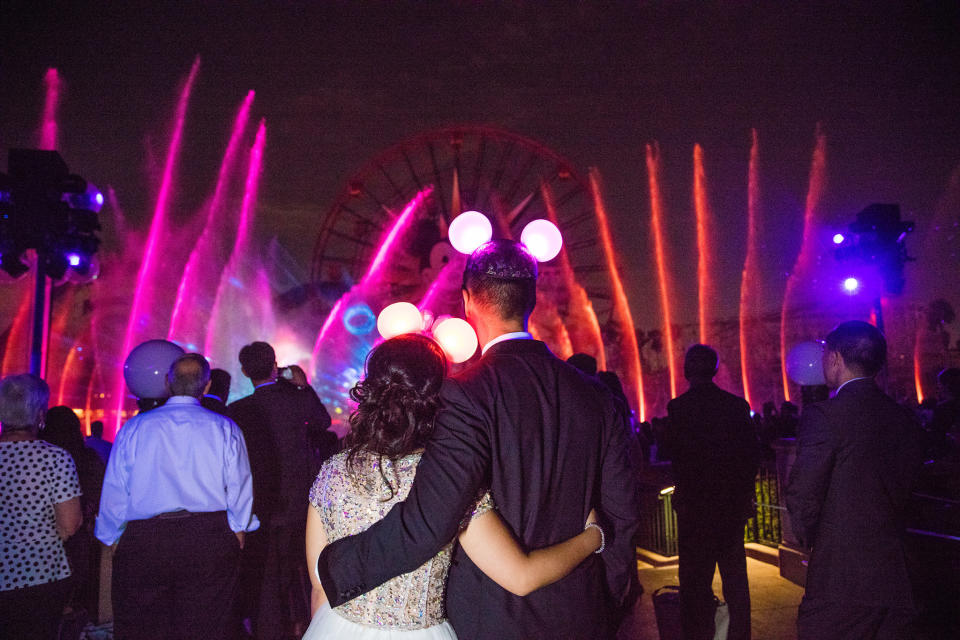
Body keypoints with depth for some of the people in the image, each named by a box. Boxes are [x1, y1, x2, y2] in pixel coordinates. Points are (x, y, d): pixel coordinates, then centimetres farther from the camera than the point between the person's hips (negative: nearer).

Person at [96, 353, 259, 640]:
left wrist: (112, 539, 18)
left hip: (143, 542, 1)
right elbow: (240, 487, 1)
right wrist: (238, 530, 15)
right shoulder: (225, 429, -1)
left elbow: (114, 492, 5)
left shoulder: (133, 428, 2)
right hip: (210, 541, 0)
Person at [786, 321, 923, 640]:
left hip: (840, 579, -7)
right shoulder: (905, 419, 5)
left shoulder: (823, 416, -16)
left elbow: (802, 496, -15)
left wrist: (809, 539, 4)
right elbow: (902, 492, 11)